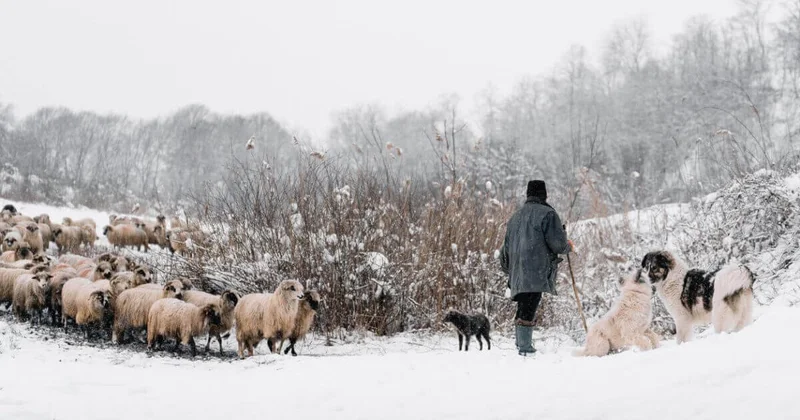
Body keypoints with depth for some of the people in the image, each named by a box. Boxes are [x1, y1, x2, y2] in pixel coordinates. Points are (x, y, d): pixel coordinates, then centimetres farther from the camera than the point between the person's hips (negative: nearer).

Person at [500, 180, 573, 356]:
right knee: (528, 311, -13)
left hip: (518, 275, 7)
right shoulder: (547, 214, -1)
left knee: (523, 309, 13)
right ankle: (525, 348, -16)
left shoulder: (515, 217, 23)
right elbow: (558, 243, -8)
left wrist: (509, 271, 36)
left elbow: (506, 248, 26)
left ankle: (521, 344, 11)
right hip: (537, 273, -7)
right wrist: (568, 246, 14)